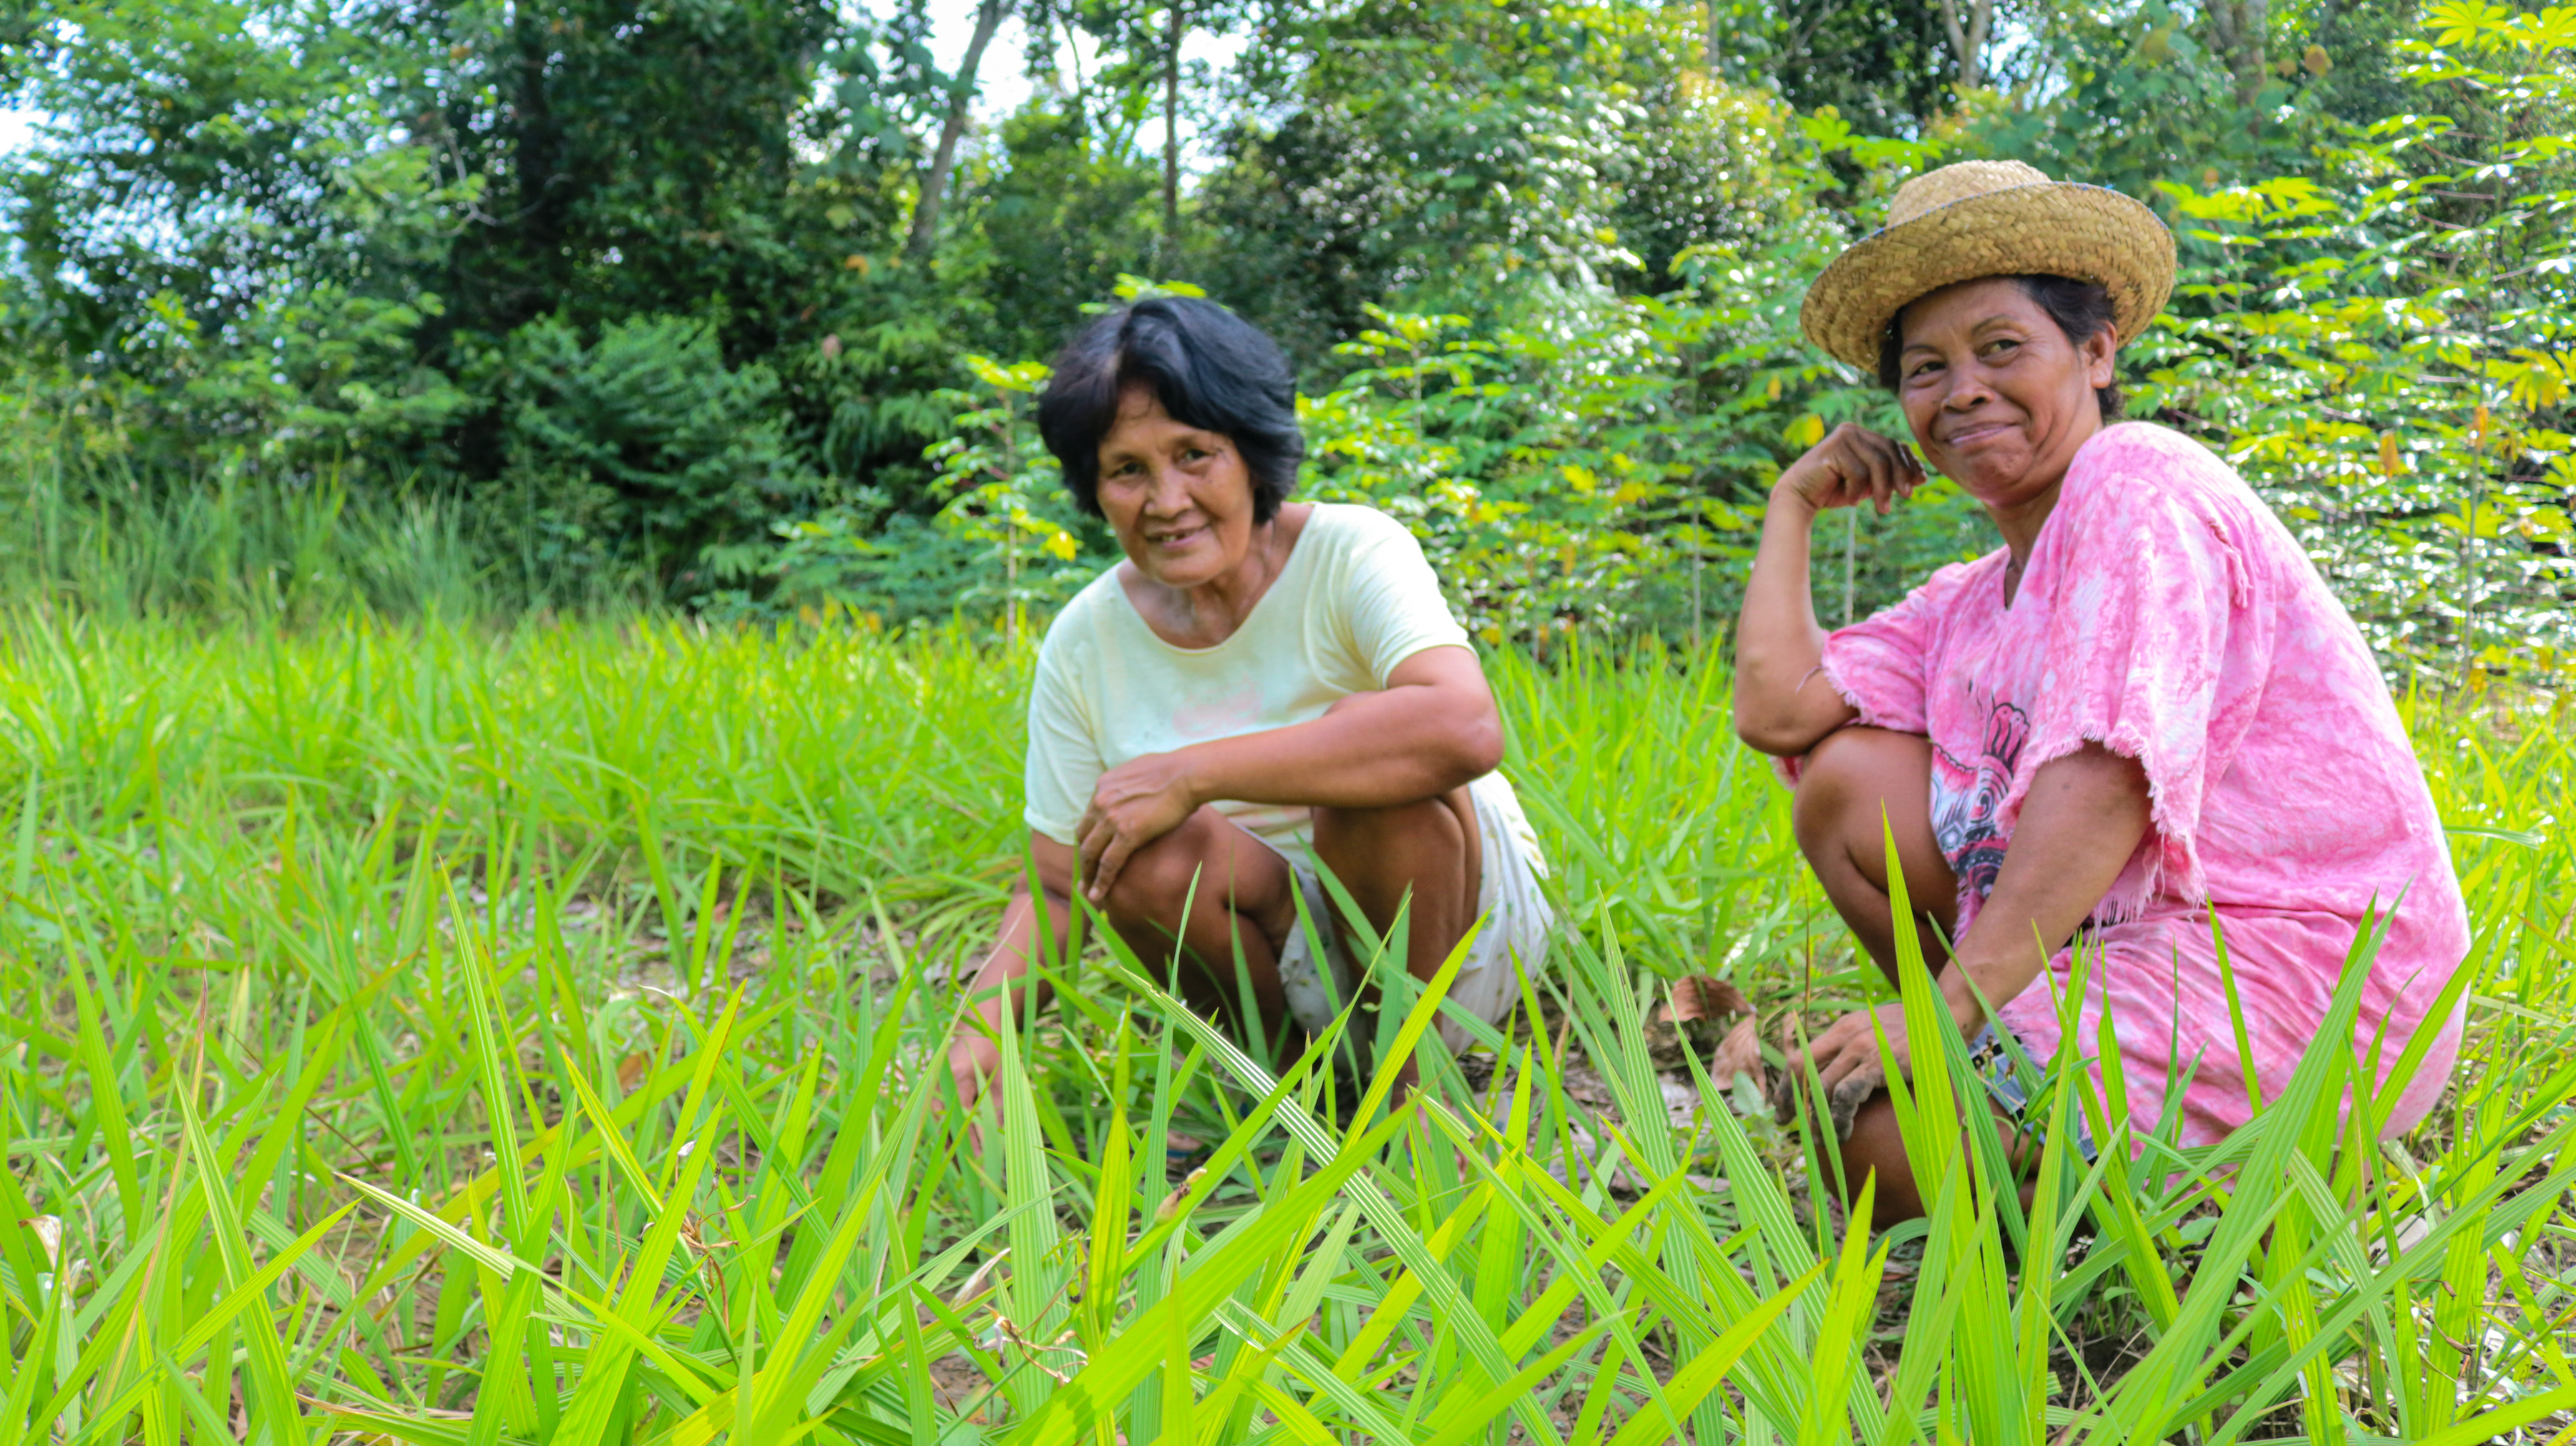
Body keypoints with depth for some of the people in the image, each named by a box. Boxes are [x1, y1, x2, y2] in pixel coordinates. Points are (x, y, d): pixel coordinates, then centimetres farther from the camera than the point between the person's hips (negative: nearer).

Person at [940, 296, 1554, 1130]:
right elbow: (1055, 887, -2)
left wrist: (1192, 773, -36)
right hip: (1290, 960, 3)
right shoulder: (1086, 642, -5)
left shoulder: (1352, 554, -16)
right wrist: (982, 1024, -23)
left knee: (1372, 752, -30)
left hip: (1456, 916, -2)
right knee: (1143, 852, -27)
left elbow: (1467, 728, -37)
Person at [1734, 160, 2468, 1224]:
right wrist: (1794, 503, 17)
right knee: (1847, 779, 2)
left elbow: (2109, 775, -22)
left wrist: (1954, 1003, -26)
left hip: (2295, 961, -9)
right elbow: (1775, 708, 7)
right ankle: (2009, 1051, 1)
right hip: (2127, 937, 9)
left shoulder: (2138, 483, -10)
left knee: (1878, 1147, -22)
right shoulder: (1976, 601, 16)